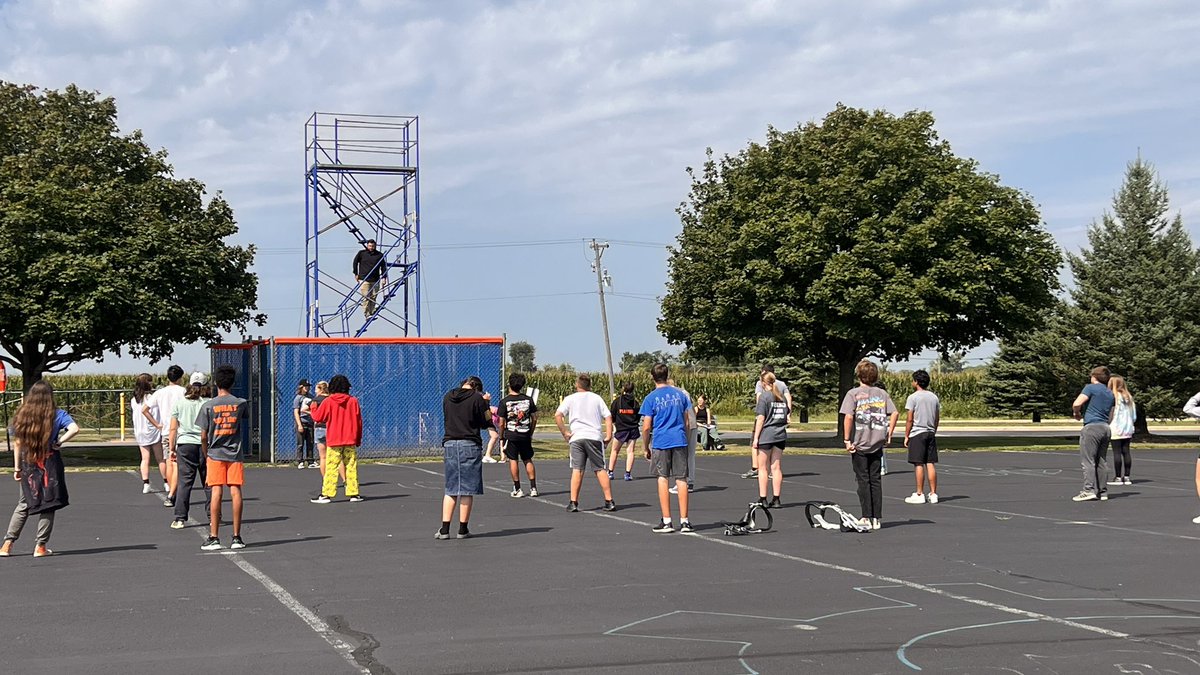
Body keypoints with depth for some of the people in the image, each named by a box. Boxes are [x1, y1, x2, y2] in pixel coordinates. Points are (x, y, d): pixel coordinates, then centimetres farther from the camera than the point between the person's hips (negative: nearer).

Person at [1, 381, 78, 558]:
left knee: (23, 505, 15)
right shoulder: (57, 415, -6)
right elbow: (74, 429, -22)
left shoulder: (22, 415, 2)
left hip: (28, 464, 3)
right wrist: (59, 442, -10)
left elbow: (17, 443, 2)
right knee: (48, 506, 7)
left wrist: (17, 467, 7)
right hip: (50, 463, -3)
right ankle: (40, 546, 6)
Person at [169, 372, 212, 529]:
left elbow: (173, 429, 4)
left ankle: (180, 518, -6)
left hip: (185, 445, 0)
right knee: (209, 482, 9)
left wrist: (172, 448, 10)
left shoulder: (180, 403, 4)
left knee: (184, 482, 0)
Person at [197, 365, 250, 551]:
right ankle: (237, 537, 3)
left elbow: (203, 436, -3)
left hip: (215, 454, -1)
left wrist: (206, 456, 11)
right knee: (235, 492, 1)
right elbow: (247, 420, 21)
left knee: (216, 493, -3)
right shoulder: (241, 403, 0)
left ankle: (213, 537, -4)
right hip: (235, 454, 1)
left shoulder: (208, 406, -5)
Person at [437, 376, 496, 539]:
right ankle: (463, 529, 4)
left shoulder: (447, 397, 9)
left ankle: (445, 529, 4)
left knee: (450, 490, 10)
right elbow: (486, 422, -1)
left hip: (449, 444, 4)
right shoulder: (477, 398, -5)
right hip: (470, 445, -4)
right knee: (467, 489, 2)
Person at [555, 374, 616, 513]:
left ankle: (573, 503, -3)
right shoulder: (596, 398, 11)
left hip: (576, 438, -1)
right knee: (600, 469, 5)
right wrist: (608, 436, 4)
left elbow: (557, 415, -6)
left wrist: (564, 433, 0)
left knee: (577, 470, 0)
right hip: (594, 437, 1)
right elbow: (608, 417, 4)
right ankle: (609, 501, 4)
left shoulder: (570, 399, 7)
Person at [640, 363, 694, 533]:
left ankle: (666, 521, 1)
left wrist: (646, 448, 7)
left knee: (662, 479, 3)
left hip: (660, 442, -3)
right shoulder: (680, 394, 8)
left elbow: (646, 427, -4)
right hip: (680, 441, 3)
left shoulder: (650, 398, -2)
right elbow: (687, 422, 12)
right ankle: (684, 521, 3)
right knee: (681, 479, 3)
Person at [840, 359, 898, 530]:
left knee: (863, 480, 3)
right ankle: (877, 518, 7)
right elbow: (895, 413, -3)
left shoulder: (854, 393, -6)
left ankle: (867, 518, 2)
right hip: (877, 444, 3)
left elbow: (848, 416, -16)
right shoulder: (882, 393, 5)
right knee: (875, 480, 8)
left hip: (859, 444, -3)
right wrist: (889, 433, 6)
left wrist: (847, 439, -11)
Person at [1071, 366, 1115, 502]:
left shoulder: (1091, 388, -3)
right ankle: (1103, 492, 10)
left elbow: (1076, 404, -15)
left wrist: (1077, 413, 5)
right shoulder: (1111, 395, 18)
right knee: (1102, 461, 10)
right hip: (1106, 428, 7)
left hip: (1091, 427, -7)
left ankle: (1089, 490, -15)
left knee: (1088, 460, -8)